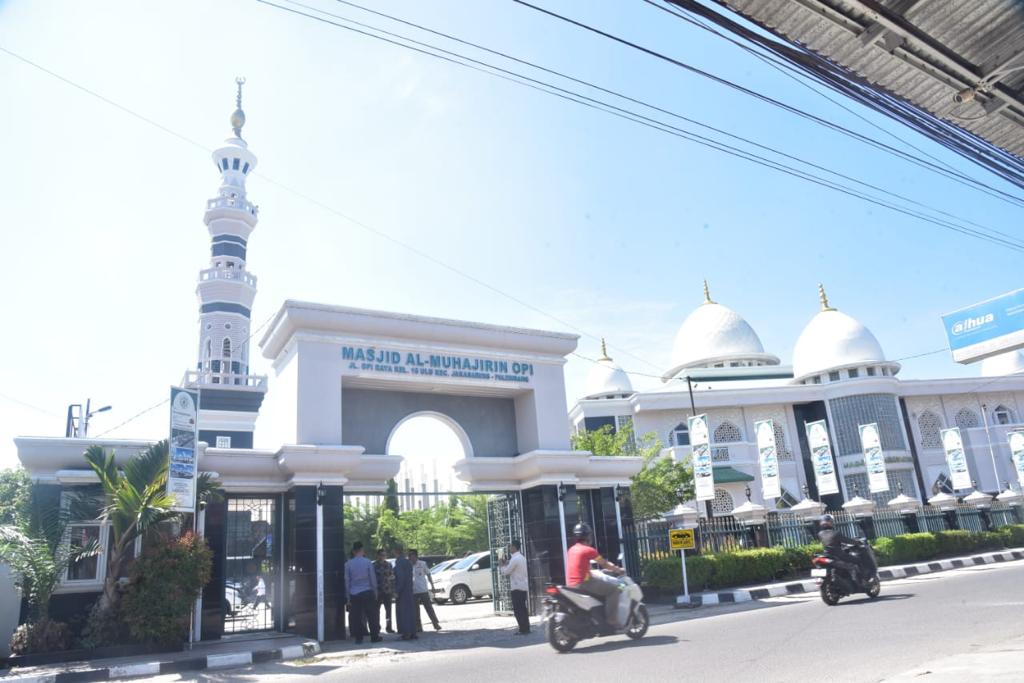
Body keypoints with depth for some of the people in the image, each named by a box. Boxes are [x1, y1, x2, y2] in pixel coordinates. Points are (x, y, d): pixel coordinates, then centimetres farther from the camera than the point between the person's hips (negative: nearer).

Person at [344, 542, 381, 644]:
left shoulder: (348, 564, 0)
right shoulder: (368, 562, -4)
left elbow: (347, 581, 3)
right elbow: (373, 579, 0)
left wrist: (348, 597, 10)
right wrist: (375, 592, 10)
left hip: (354, 594, 1)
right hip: (367, 592, -1)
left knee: (356, 617, 7)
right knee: (372, 615, 6)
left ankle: (358, 638, 8)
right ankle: (374, 637, 8)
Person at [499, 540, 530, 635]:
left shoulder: (515, 559, -17)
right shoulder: (522, 558, 14)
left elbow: (506, 571, -14)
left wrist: (502, 565, 3)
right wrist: (506, 563, 10)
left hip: (517, 587, -9)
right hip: (524, 586, 9)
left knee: (517, 609, -3)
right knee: (523, 608, 14)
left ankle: (523, 629, -2)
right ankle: (526, 628, 18)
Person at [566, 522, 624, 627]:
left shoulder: (572, 549, 15)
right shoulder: (589, 550, -8)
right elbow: (604, 564, -1)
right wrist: (618, 570, 15)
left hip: (571, 585, 9)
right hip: (583, 583, -8)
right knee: (613, 589, -2)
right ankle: (612, 621, -9)